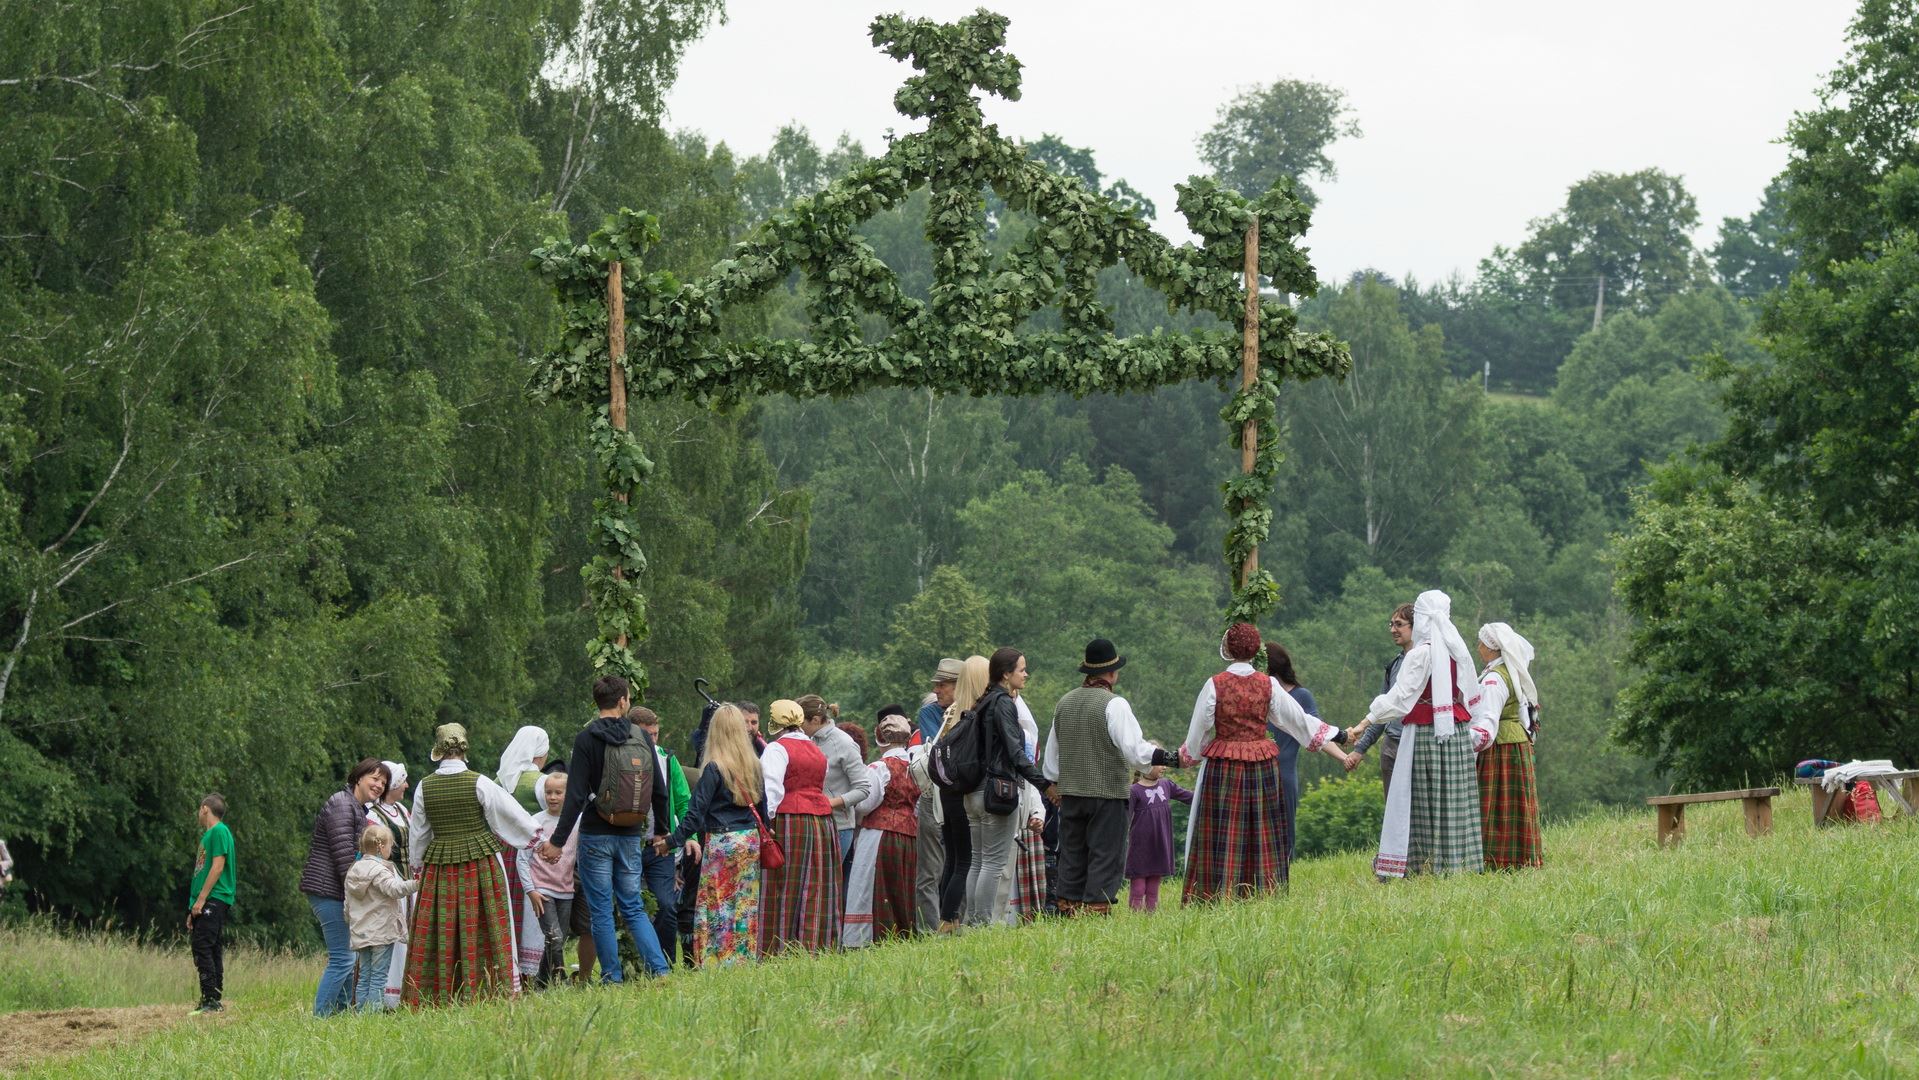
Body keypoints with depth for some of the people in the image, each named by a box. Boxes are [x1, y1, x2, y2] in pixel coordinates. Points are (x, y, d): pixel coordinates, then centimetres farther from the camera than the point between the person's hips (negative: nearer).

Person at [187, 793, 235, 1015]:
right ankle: (215, 1001, 9)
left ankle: (211, 1000, -18)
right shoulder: (208, 834, 23)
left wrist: (201, 899, -17)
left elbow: (218, 866, -15)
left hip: (214, 900, -10)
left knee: (202, 947, -15)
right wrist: (193, 909, 22)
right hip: (208, 903, 10)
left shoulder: (219, 831, -7)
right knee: (212, 951, 8)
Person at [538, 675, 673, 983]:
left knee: (601, 911, 3)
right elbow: (659, 790, 9)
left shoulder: (587, 739, -9)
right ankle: (660, 970, 0)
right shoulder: (641, 738, 3)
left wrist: (558, 841, -11)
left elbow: (576, 796, -14)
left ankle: (613, 978, 3)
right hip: (631, 836, 4)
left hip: (597, 836, -4)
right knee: (633, 907, 12)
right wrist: (661, 831, 22)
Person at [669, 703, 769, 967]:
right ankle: (746, 958, 9)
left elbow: (697, 810, -11)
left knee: (716, 906, -3)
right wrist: (763, 833, 25)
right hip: (750, 841, 6)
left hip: (721, 842, -6)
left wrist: (675, 839, -5)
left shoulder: (713, 768, -11)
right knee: (746, 905, 9)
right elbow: (762, 806, 14)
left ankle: (717, 963, -7)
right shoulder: (754, 765, 7)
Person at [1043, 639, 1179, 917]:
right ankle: (1096, 908, -8)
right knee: (1106, 856, -3)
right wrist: (1168, 758, -14)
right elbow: (1134, 749, -19)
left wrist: (1054, 785, 30)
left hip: (1071, 792, 6)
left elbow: (1052, 751, 20)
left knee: (1072, 855, 12)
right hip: (1108, 792, -6)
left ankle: (1068, 909, 13)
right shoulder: (1114, 705, -11)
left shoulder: (1064, 703, 11)